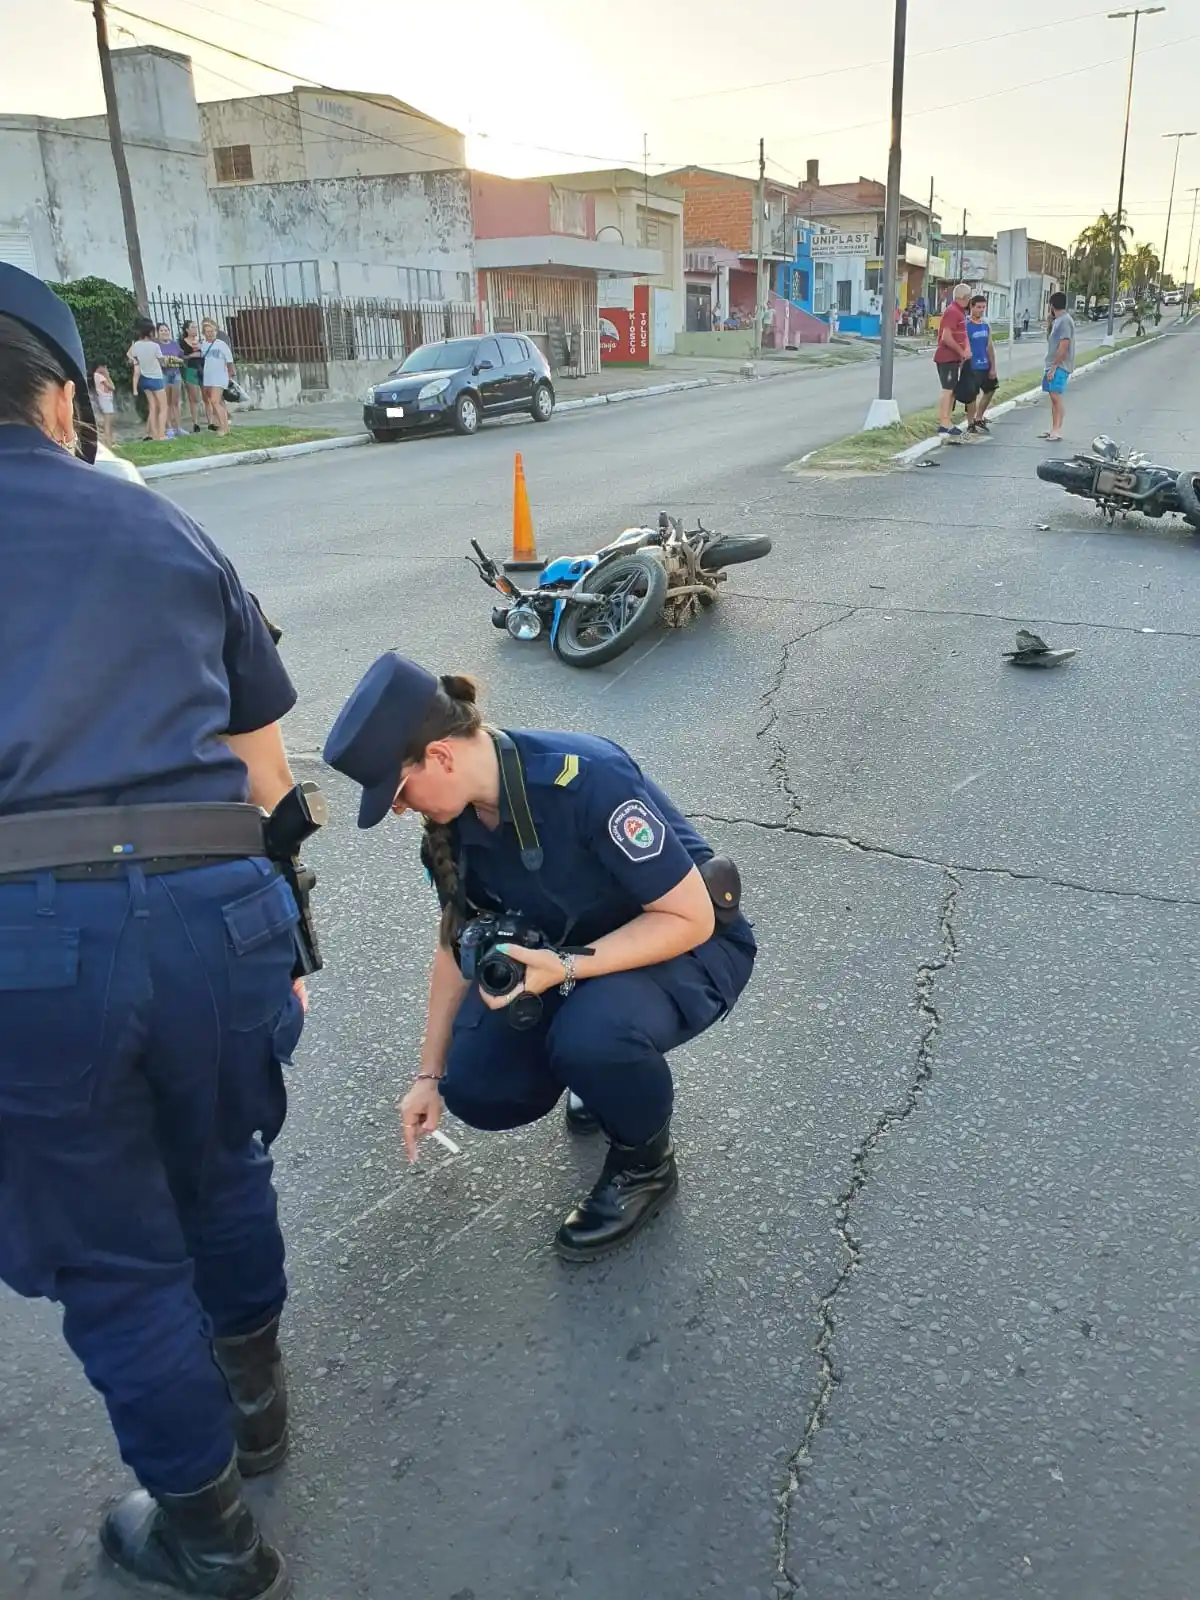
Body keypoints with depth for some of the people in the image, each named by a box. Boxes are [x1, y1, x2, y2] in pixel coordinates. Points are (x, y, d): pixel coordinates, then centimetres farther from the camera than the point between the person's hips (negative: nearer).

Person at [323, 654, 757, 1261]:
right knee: (476, 1088, -15)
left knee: (589, 1035, -37)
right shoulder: (454, 815, -10)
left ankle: (644, 1164, -3)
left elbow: (691, 918, -26)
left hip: (690, 945, -6)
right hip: (568, 953, 6)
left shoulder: (587, 778, -32)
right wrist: (429, 1074, 8)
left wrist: (565, 967, -36)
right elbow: (459, 942, 4)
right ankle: (607, 1073, 17)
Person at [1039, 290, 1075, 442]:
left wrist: (1054, 367, -21)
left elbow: (1064, 346, -20)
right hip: (1053, 365, 10)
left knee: (1056, 396, -16)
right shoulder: (1058, 320, 15)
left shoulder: (1065, 321, -14)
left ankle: (1057, 431, -19)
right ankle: (1054, 430, 16)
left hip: (1060, 366, -10)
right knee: (1053, 397, 11)